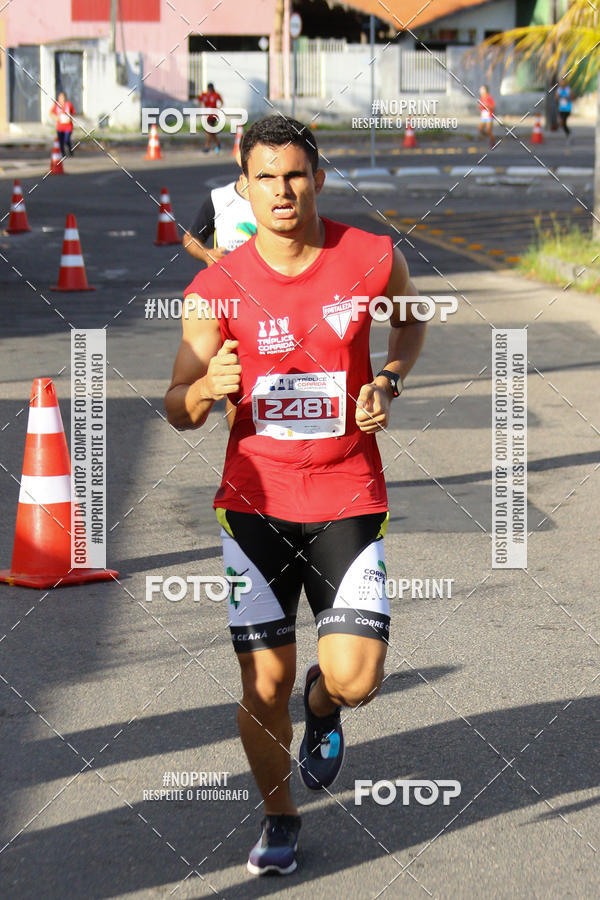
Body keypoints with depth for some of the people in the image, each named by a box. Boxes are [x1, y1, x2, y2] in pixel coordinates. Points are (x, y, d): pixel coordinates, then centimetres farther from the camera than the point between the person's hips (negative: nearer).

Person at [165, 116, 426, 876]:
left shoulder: (373, 259, -5)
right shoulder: (217, 287, -8)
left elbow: (411, 320, 19)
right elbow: (178, 411, -7)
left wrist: (388, 383, 0)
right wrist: (207, 388, -31)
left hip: (348, 499, 0)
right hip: (255, 502, 0)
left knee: (355, 679, -11)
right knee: (264, 684, 2)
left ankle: (323, 705, 28)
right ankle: (277, 815, 29)